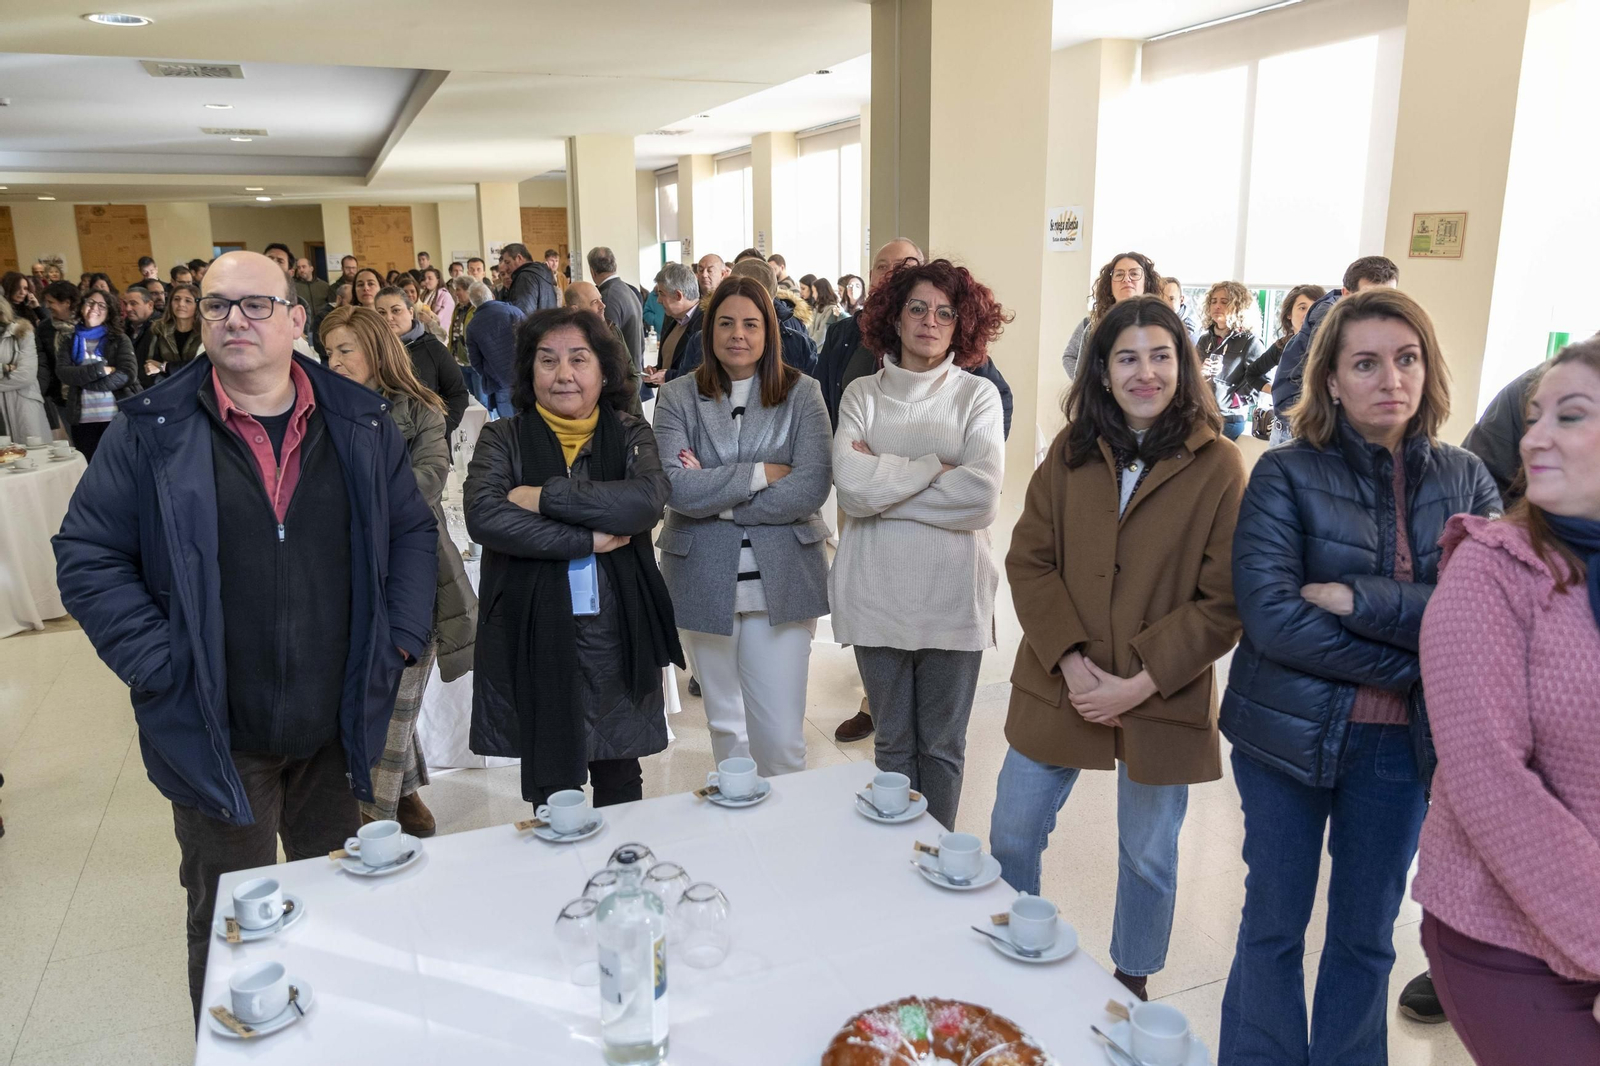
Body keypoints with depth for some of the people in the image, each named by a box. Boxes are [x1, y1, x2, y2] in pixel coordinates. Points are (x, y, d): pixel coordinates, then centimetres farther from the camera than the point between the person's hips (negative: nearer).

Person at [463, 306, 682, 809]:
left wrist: (545, 496, -18)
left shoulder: (630, 434, 4)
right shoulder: (503, 438, 1)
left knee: (620, 782, 14)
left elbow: (647, 500, -17)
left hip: (617, 631, 1)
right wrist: (588, 540, -17)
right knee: (551, 792, 11)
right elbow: (483, 517, -17)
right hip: (534, 632, -1)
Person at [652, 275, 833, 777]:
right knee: (725, 726, 17)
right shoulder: (678, 397, 2)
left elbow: (812, 487, -12)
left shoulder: (802, 393, 1)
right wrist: (762, 473, -14)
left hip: (782, 580, -1)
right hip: (706, 581, 1)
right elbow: (676, 486, -14)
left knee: (781, 738, -2)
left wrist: (715, 496, -13)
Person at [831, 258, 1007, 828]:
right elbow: (851, 487, -11)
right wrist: (937, 467, -10)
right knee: (893, 742, 14)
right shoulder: (862, 394, 5)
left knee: (942, 746, 11)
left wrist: (883, 483, -10)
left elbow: (981, 496, -14)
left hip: (953, 593, -1)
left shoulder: (978, 395, 1)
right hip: (878, 592, 1)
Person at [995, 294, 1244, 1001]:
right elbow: (1028, 560, -1)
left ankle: (1131, 982, 41)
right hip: (1057, 688, 3)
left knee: (1148, 858, 15)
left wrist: (1140, 683, -17)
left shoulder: (1217, 467, -9)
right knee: (1011, 837, 12)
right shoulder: (1070, 452, 1)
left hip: (1160, 700, -2)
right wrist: (1069, 660, -14)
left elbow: (1224, 601, -10)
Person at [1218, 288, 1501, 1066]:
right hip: (1291, 735, -2)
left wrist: (1358, 600, -21)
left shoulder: (1465, 479, 0)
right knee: (1273, 926, 12)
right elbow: (1269, 617, -19)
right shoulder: (1286, 474, -10)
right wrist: (1414, 661, -16)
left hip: (1406, 742, 3)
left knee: (1366, 935, 18)